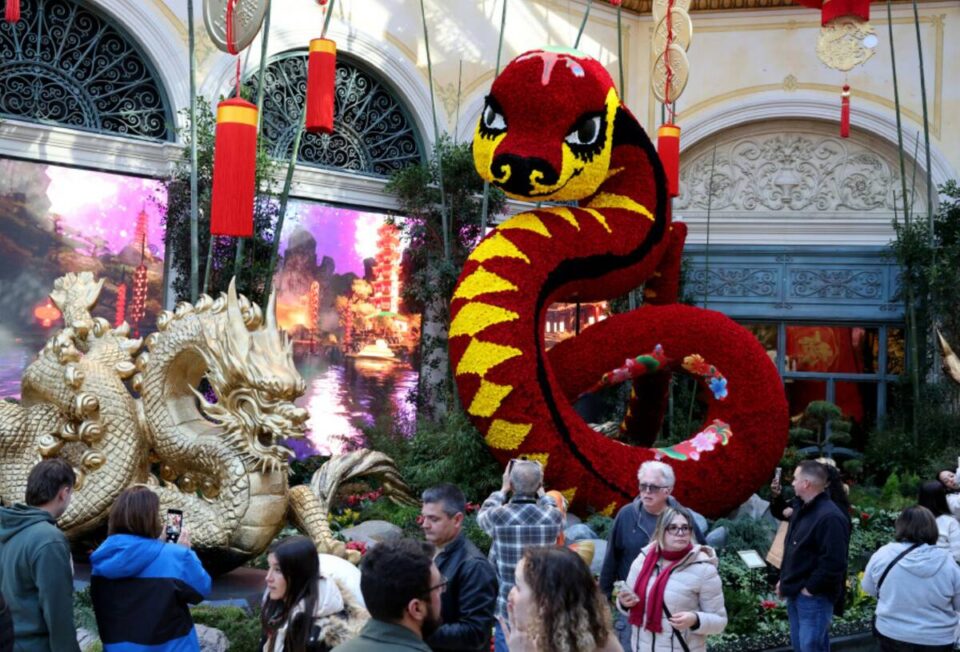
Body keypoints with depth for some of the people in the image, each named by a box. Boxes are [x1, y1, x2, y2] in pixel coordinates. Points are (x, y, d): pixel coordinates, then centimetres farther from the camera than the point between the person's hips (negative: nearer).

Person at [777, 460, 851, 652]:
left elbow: (833, 563, -26)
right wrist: (784, 580, 16)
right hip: (795, 594, 10)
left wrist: (811, 589, -18)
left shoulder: (830, 517, -21)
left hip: (814, 598, -10)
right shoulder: (802, 509, 12)